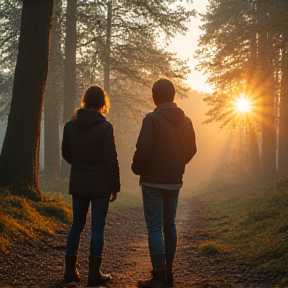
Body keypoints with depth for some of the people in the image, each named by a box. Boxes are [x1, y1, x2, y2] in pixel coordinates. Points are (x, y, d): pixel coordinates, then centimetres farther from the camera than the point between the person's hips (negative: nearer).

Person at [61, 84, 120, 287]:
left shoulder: (71, 125, 1)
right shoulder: (105, 127, -13)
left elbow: (66, 153, 10)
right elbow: (111, 159, -13)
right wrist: (115, 186, -4)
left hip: (78, 184, 5)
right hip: (100, 185, -4)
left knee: (77, 225, 14)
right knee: (97, 227, 2)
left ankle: (70, 270, 17)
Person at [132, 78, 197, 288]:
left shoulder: (152, 119, -15)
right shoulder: (185, 121, 4)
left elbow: (143, 150, -20)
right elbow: (191, 150, 10)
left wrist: (137, 169, -2)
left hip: (153, 182, -6)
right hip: (175, 182, 6)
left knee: (154, 227, -3)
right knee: (170, 225, 15)